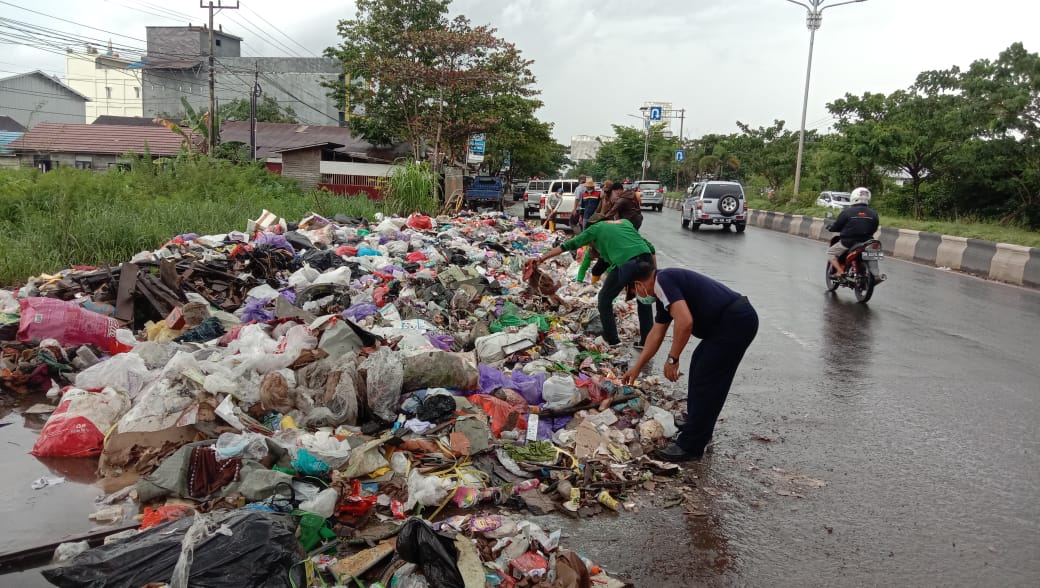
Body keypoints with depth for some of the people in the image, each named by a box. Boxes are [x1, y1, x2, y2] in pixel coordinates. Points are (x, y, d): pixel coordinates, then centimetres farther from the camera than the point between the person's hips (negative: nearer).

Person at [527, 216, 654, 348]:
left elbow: (569, 245, 18)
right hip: (646, 258, 5)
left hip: (626, 263, -5)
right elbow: (650, 248, 25)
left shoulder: (595, 228, 20)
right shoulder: (625, 222, 31)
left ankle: (611, 339, 24)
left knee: (604, 299, 19)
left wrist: (542, 258, 21)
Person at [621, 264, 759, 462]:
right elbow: (656, 334, 28)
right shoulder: (663, 290, 20)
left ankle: (690, 446, 5)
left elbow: (685, 321, -24)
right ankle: (699, 428, 36)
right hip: (736, 319, 10)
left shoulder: (662, 281, -11)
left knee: (706, 382, -4)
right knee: (699, 366, 23)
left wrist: (672, 359, -13)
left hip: (735, 323, -10)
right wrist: (637, 368, 34)